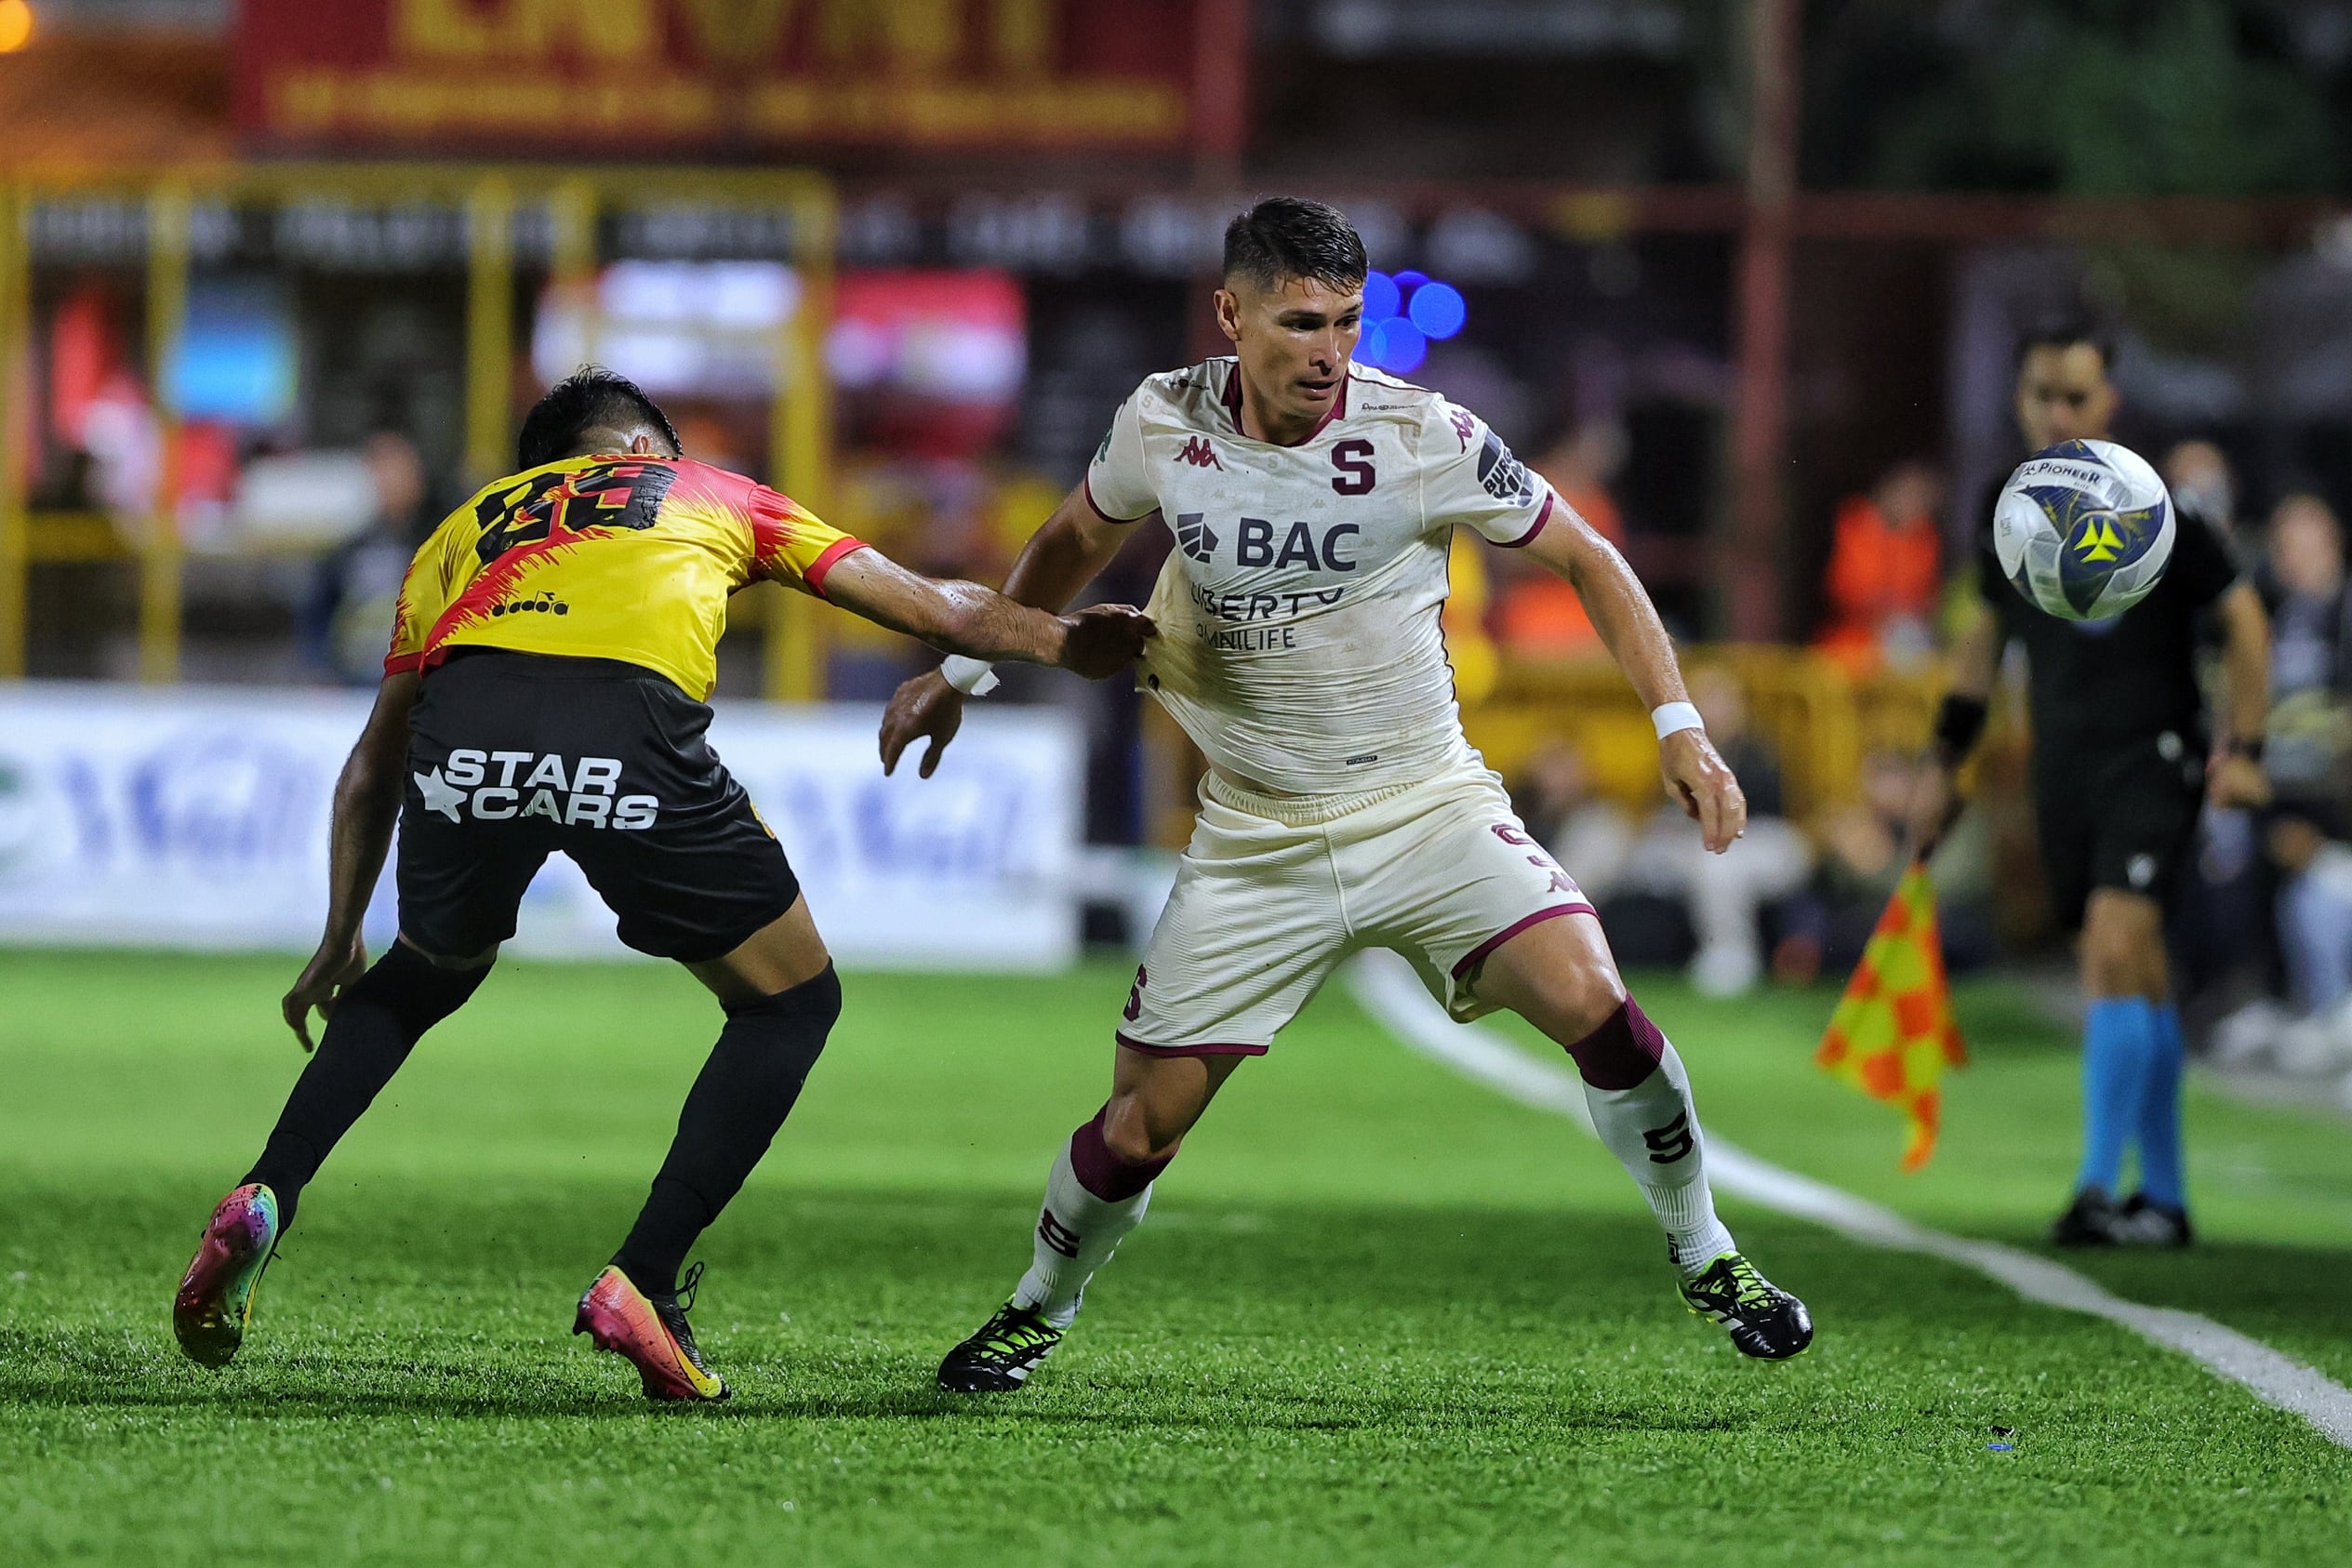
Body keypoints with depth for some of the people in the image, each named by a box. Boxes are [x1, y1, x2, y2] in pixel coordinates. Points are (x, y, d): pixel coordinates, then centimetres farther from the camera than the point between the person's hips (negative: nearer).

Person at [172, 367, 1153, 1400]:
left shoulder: (463, 529, 39)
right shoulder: (712, 495, 35)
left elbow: (374, 764, 39)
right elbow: (934, 610, 37)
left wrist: (340, 944, 46)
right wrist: (1070, 646, 50)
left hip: (463, 728, 3)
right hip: (628, 726, -3)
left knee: (426, 973, 33)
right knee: (792, 1003, 16)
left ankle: (264, 1203, 17)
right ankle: (641, 1284, 6)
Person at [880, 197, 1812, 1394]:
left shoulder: (1423, 439, -15)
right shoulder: (1161, 427, -8)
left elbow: (1585, 560, -3)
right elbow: (1075, 543, 15)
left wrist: (1679, 727, -12)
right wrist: (960, 673, 18)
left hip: (1427, 804, -1)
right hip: (1255, 836, 1)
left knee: (1588, 1001, -23)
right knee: (1141, 1123, -2)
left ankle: (1703, 1255, -1)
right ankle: (1037, 1314, 28)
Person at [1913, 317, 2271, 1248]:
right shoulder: (2006, 509, 8)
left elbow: (2242, 619, -1)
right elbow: (1989, 631, 22)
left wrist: (2244, 747, -8)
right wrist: (1947, 763, 20)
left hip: (2153, 760, -5)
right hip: (2062, 770, 5)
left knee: (2115, 947, -20)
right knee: (2137, 979, 9)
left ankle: (2100, 1188, -21)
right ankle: (2164, 1198, 16)